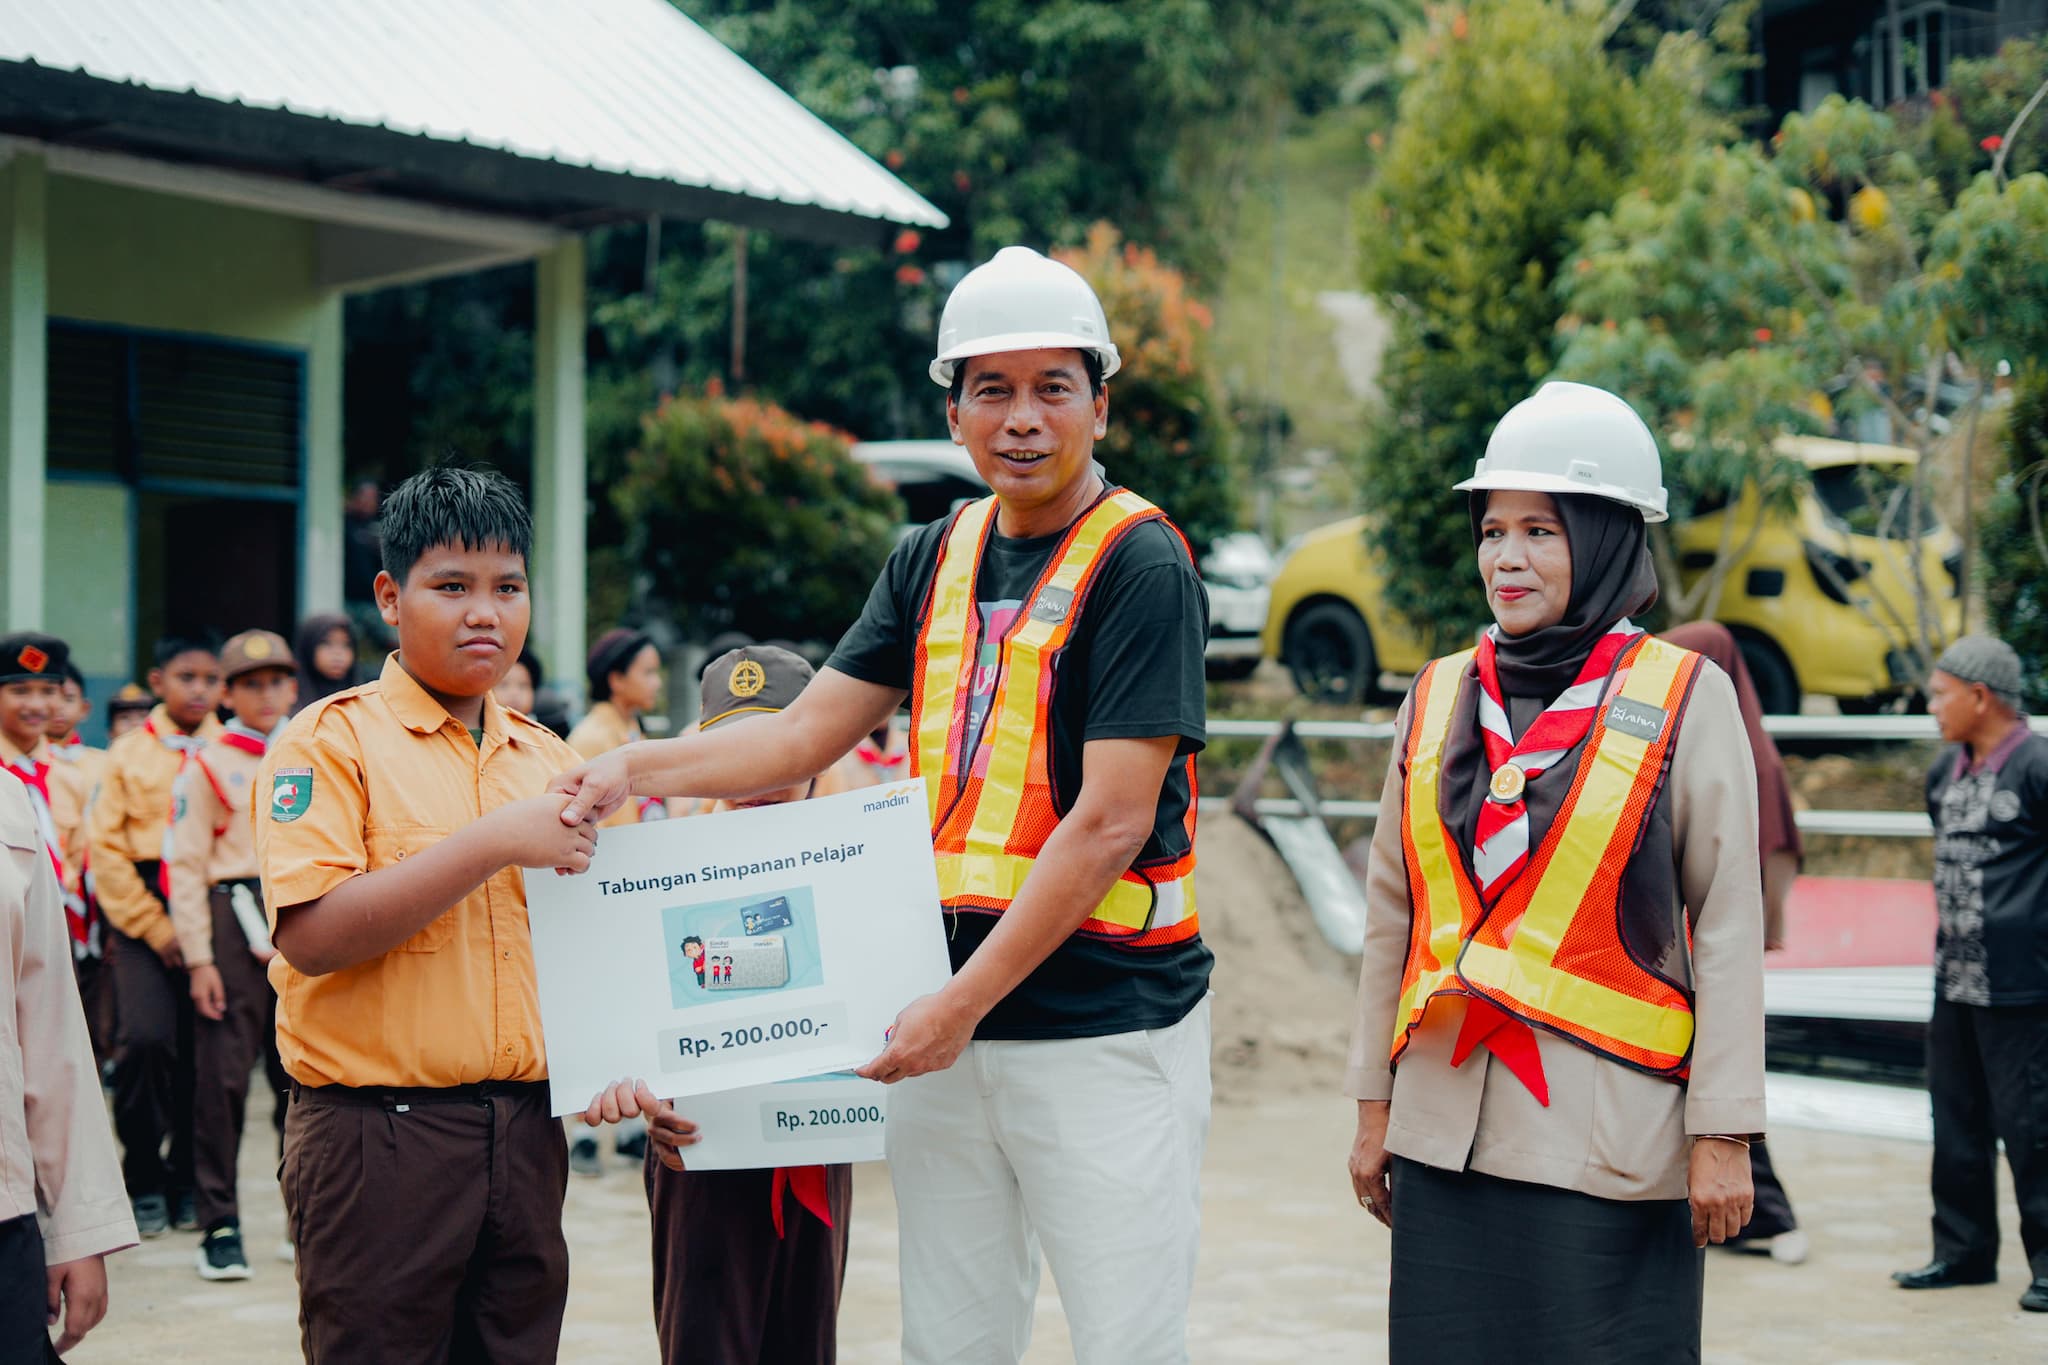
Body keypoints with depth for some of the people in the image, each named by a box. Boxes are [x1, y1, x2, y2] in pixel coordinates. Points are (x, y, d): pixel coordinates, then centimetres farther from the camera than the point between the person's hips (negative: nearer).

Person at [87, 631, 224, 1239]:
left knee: (201, 1049, 1)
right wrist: (156, 927, -4)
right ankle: (144, 1182, 0)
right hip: (143, 914, -1)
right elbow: (106, 848, 2)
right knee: (146, 1039, -14)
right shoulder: (130, 752, 4)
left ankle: (187, 1182, 15)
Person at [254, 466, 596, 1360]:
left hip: (525, 1129, 6)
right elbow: (311, 935, -17)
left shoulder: (548, 758, 13)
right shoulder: (331, 740, -4)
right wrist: (494, 844, -19)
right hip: (379, 1133, -5)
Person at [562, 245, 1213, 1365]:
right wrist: (641, 768, -4)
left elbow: (1110, 823, -15)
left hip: (1103, 1021, -6)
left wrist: (965, 1003, -16)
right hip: (945, 1024, 6)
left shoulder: (1140, 565, -9)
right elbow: (807, 735, 13)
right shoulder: (935, 561, 13)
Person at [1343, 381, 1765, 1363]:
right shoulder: (1439, 698, 10)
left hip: (1611, 1136, -4)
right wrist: (1372, 1105, 13)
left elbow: (1728, 925, -4)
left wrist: (1723, 1135, -7)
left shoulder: (1686, 698, -2)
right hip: (1446, 1128, 4)